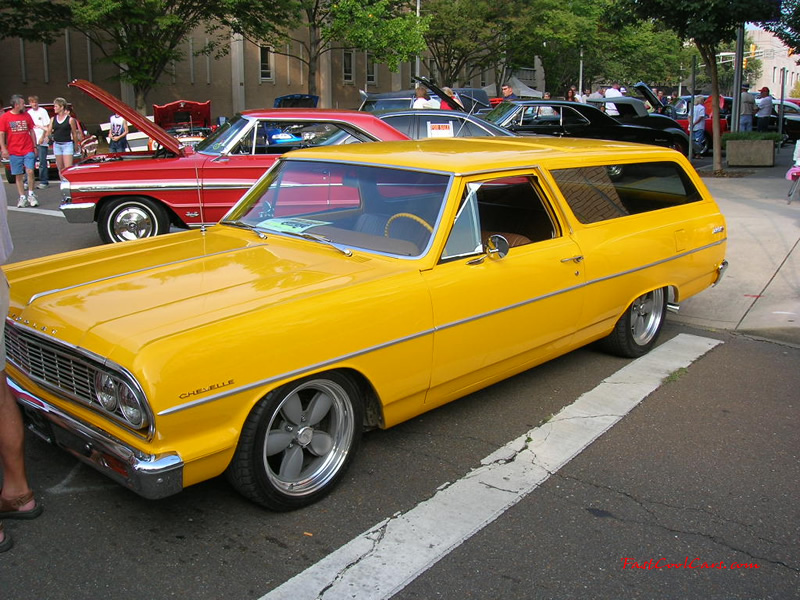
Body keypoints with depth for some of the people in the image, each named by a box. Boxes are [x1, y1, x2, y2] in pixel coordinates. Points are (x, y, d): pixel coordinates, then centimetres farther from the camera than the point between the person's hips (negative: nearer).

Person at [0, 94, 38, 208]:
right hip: (14, 152, -1)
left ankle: (31, 195, 5)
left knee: (30, 171, -11)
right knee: (18, 176, 4)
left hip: (28, 151, 1)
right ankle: (22, 198, 11)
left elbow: (32, 131, 14)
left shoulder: (26, 115, 8)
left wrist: (35, 146, 10)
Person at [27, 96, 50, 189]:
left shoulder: (43, 111, 0)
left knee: (42, 162, -2)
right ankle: (28, 182, 4)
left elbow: (46, 127, -4)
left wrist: (42, 137, -12)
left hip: (41, 141, -4)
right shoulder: (28, 112, 14)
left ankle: (43, 182, 4)